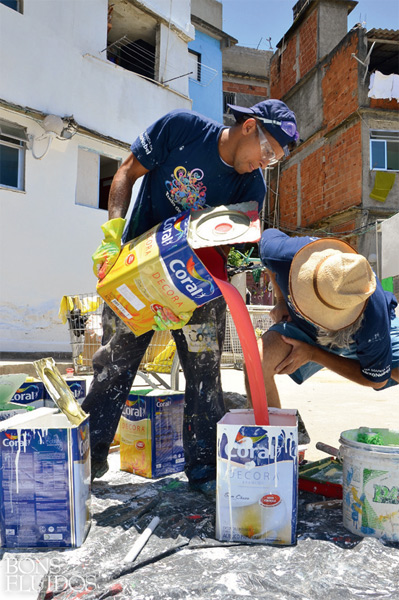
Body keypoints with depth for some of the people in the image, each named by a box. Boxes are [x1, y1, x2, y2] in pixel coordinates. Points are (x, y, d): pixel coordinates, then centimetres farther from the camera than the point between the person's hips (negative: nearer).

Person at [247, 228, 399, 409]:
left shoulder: (373, 318, -42)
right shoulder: (285, 255, -37)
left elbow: (376, 379, -23)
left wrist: (313, 354, -26)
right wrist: (281, 301, -12)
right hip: (304, 327, 1)